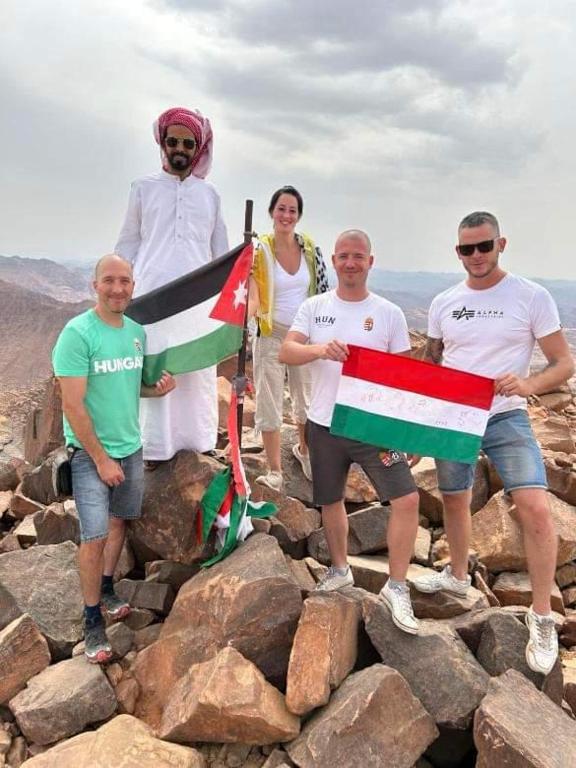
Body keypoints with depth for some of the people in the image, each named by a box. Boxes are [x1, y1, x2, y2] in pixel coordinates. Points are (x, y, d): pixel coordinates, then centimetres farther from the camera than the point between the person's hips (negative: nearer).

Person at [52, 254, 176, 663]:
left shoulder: (137, 330, 2)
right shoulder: (78, 333, -18)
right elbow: (73, 406, -19)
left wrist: (158, 388, -6)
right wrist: (101, 458, -17)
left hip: (131, 446, 6)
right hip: (90, 452, -6)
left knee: (118, 521, 19)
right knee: (94, 536, -5)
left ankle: (107, 588, 40)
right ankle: (93, 620, 14)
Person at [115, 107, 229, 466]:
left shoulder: (209, 194, 15)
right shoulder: (144, 188, 10)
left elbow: (220, 250, 17)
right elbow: (128, 243, 10)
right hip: (152, 292, -1)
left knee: (198, 369, 0)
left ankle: (198, 440, 9)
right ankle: (155, 446, 2)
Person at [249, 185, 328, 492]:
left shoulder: (310, 248, 1)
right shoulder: (259, 251, -9)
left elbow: (321, 291, 8)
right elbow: (252, 299, -17)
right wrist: (241, 315, -39)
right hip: (272, 336, -3)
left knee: (307, 397, 16)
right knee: (270, 402, 1)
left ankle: (303, 450, 43)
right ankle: (274, 472, 14)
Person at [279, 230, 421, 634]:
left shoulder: (389, 312, -1)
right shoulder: (314, 307, 2)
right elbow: (286, 352, -9)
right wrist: (319, 349, -30)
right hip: (324, 424, 2)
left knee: (407, 498, -12)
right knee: (331, 500, 16)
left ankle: (397, 586, 5)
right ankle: (340, 568, 40)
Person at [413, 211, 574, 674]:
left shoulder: (532, 297, -7)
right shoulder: (443, 303, 5)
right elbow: (429, 365, 15)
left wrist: (529, 384, -26)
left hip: (505, 418, -4)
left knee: (535, 507, -17)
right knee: (454, 499, 17)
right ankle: (458, 575, 43)